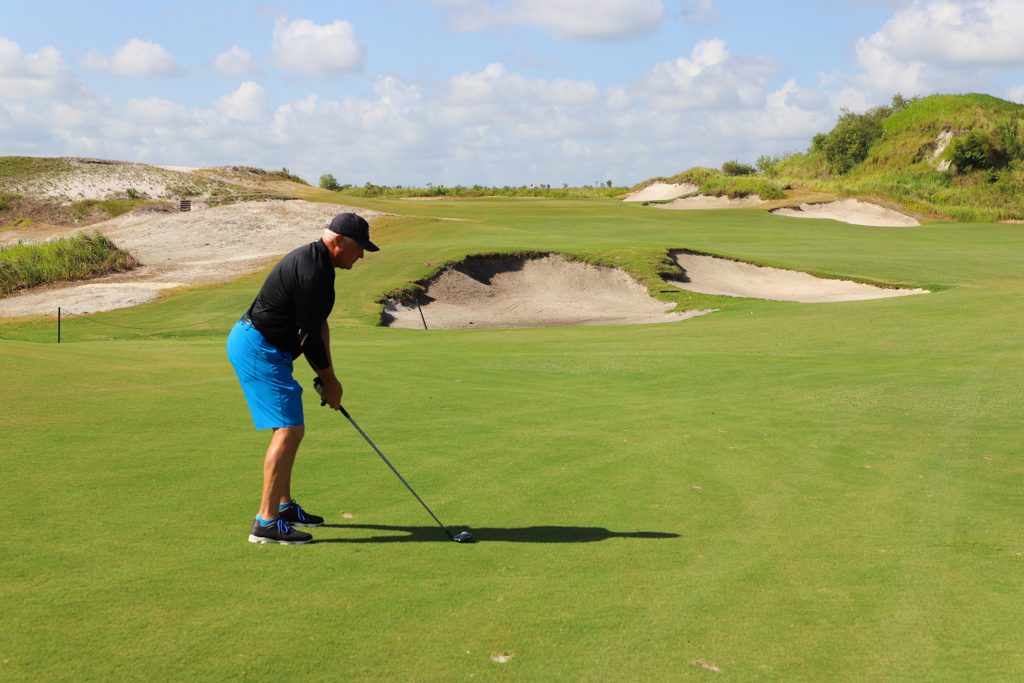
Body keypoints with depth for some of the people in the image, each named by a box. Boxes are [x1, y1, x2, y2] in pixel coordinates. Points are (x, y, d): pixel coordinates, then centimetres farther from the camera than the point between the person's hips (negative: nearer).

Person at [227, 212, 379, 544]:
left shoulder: (316, 263, 13)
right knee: (288, 429, -14)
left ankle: (284, 506, 28)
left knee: (291, 428, 17)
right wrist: (329, 380, -6)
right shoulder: (313, 270, -21)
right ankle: (266, 523, -14)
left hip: (255, 345, 11)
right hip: (258, 348, -11)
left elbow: (318, 324, 16)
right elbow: (308, 334, -18)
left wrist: (328, 375, 11)